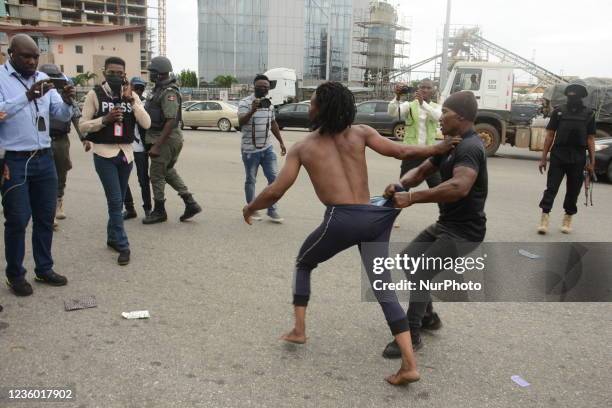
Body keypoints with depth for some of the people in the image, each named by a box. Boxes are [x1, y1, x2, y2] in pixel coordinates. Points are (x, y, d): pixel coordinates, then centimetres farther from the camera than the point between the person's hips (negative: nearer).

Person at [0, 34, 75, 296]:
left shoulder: (43, 78, 9)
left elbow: (62, 115, 5)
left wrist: (67, 102, -16)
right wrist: (27, 96, -30)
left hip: (44, 158, 5)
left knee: (46, 217, 12)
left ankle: (44, 269, 25)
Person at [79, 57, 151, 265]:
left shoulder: (132, 95, 6)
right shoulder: (95, 94, -4)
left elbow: (146, 123, -4)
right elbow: (83, 125, -3)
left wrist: (132, 101, -13)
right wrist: (105, 119, -18)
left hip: (126, 153, 4)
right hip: (104, 154, -4)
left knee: (119, 200, 13)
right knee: (115, 201, -8)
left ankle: (112, 238, 27)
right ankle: (123, 246, -3)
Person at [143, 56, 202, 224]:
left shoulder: (169, 93, -19)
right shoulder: (158, 89, 12)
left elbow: (170, 121, -26)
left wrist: (157, 146, -27)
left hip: (167, 139, -10)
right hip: (165, 138, 10)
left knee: (157, 175, 1)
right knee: (168, 171, 18)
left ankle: (159, 212, 15)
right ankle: (191, 204, 20)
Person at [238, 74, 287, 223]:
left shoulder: (269, 103, 11)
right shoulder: (245, 103, -9)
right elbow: (241, 122, -25)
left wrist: (281, 142, 20)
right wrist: (253, 110, -41)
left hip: (267, 148, 6)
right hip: (250, 149, -5)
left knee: (274, 177, 1)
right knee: (251, 180, 5)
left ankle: (272, 210, 9)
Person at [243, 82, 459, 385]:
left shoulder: (301, 148, 8)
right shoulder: (361, 133, 12)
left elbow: (275, 192, 6)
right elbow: (401, 152, 5)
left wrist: (250, 207, 24)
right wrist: (438, 149, 18)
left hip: (341, 220, -3)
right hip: (372, 218, 3)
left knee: (303, 264, 27)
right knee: (384, 289, 8)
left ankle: (298, 330, 25)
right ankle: (409, 364, -1)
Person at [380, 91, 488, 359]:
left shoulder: (469, 147, -24)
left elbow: (459, 186, -43)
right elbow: (422, 170, 8)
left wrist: (411, 198, -41)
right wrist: (400, 185, -15)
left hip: (465, 231, -10)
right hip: (445, 224, 10)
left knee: (420, 274, -14)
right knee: (407, 259, 17)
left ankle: (412, 336, 2)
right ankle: (428, 317, 31)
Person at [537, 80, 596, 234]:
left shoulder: (589, 114, 7)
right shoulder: (558, 111, 4)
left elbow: (590, 139, 6)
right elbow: (550, 135, 3)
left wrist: (592, 161, -1)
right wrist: (543, 158, -1)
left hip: (578, 157, 1)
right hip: (558, 155, -1)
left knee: (573, 190, 9)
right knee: (551, 188, -4)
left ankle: (567, 219, 23)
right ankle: (544, 219, -4)